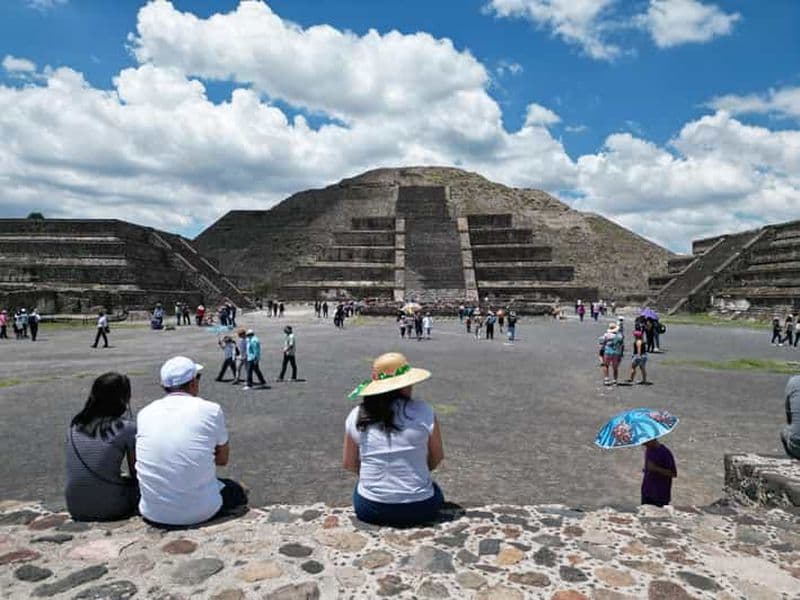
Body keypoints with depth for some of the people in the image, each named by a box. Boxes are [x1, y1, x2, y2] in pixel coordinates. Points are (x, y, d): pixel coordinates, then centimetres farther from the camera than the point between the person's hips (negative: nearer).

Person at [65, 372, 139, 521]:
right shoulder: (127, 427, -9)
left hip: (76, 510, 5)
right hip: (110, 508, -5)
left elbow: (79, 471, 17)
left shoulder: (74, 426, 6)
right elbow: (135, 473, 0)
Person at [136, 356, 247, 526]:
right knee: (236, 490, 27)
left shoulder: (144, 413, 1)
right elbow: (222, 459, 5)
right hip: (200, 512, -3)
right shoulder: (211, 410, -8)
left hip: (153, 514, 4)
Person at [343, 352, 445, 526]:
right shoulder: (423, 411, -13)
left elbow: (349, 463, 4)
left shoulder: (356, 416, -7)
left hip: (369, 510, 1)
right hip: (419, 509, -1)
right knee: (434, 489, 32)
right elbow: (436, 459, -1)